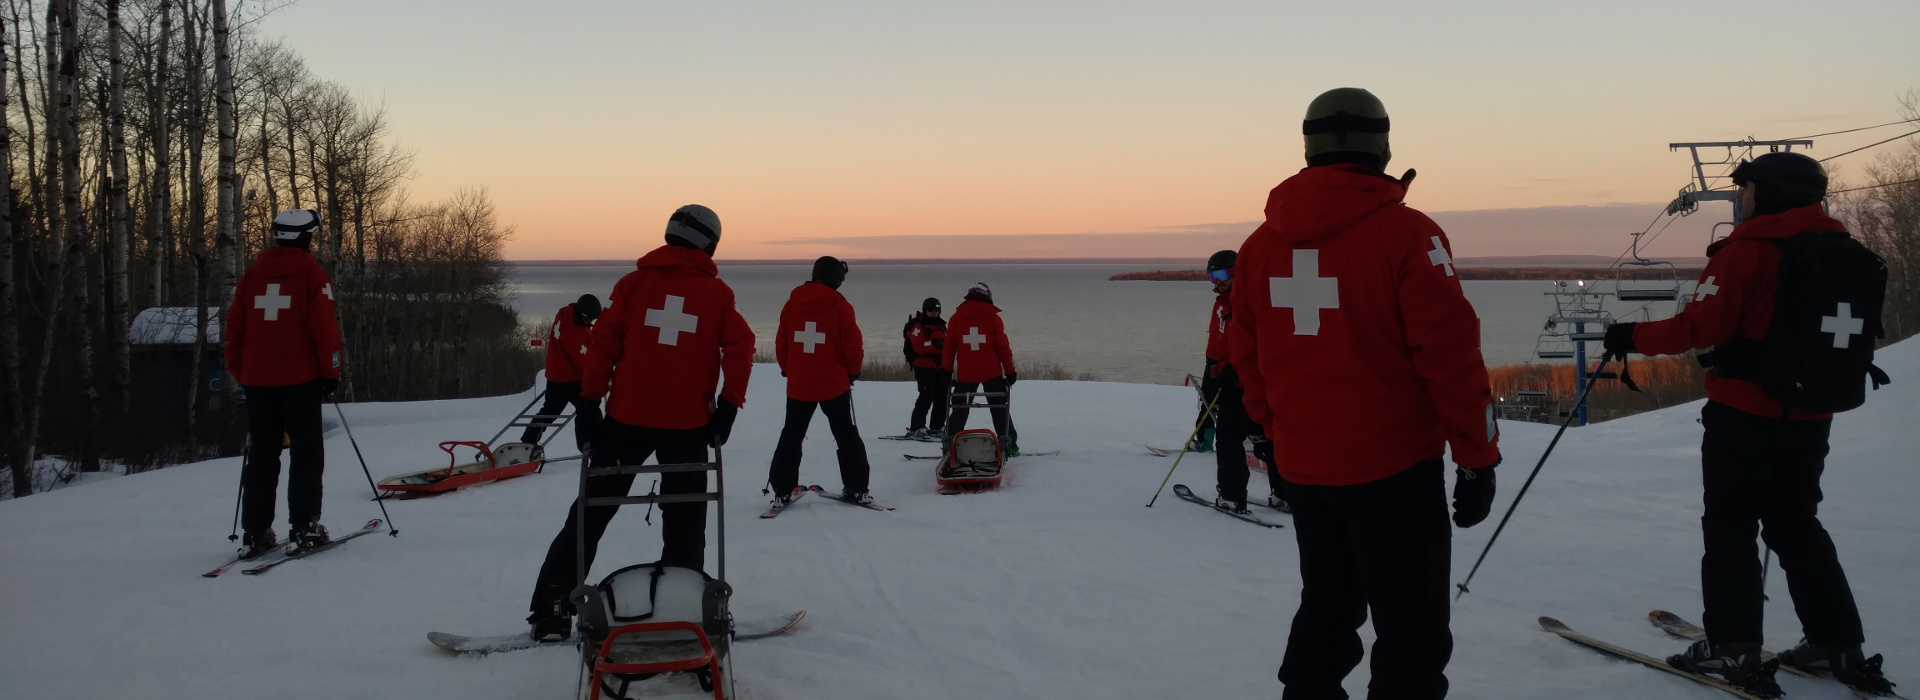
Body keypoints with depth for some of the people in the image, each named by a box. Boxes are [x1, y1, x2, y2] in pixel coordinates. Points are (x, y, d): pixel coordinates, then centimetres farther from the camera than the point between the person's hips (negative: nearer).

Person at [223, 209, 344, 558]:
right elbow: (325, 327, -11)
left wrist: (240, 372, 17)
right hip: (300, 379, -5)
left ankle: (255, 532, 9)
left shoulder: (253, 274, 10)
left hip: (257, 381, 5)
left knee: (261, 455, 10)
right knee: (305, 453, 4)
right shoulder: (312, 274, -5)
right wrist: (331, 371, -2)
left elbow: (233, 327, 9)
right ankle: (303, 526, 0)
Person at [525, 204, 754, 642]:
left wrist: (589, 402, 1)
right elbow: (740, 347, -7)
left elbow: (604, 341, -2)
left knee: (592, 511, 10)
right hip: (688, 424, -1)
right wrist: (729, 406, -2)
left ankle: (552, 606, 9)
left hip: (627, 417, 1)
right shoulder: (717, 292, 3)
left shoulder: (636, 281, 4)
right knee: (684, 521, 11)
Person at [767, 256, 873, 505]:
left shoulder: (792, 303, 2)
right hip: (834, 383, -3)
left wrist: (787, 369, 19)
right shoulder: (840, 305, -10)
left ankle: (782, 489, 10)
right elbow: (852, 344, -10)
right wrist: (853, 371, 7)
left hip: (798, 383, 3)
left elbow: (781, 342, 6)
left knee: (791, 435, 13)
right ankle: (856, 488, 7)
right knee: (846, 434, 9)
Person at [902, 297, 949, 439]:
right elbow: (918, 346, -20)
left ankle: (937, 427, 23)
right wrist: (933, 344, -33)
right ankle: (916, 428, -13)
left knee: (942, 396, 11)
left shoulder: (941, 325, 16)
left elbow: (947, 345, 22)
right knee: (927, 396, -16)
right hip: (924, 367, -8)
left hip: (940, 367, 8)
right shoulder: (918, 325, -8)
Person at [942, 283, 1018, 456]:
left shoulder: (957, 318, 2)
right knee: (1000, 409, 8)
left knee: (960, 410, 12)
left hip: (965, 373, 1)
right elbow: (1003, 348, -2)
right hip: (992, 372, -1)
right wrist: (1010, 372, 4)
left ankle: (949, 444, 7)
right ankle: (1009, 444, 5)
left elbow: (949, 347, 3)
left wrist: (947, 370, 10)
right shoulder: (993, 318, -3)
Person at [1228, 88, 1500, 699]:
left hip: (1303, 468, 6)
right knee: (1412, 630, 4)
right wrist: (1478, 458, -7)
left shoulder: (1262, 242, 4)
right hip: (1393, 466, -6)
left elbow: (1245, 353, 10)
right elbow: (1450, 354, -14)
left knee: (1326, 609, 22)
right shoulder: (1406, 233, -13)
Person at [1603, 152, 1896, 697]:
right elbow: (1857, 331, 17)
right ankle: (1838, 645, 19)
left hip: (1743, 412, -7)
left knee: (1729, 528, 3)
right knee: (1797, 526, 17)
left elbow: (1701, 326, -21)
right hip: (1811, 418, 7)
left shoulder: (1748, 249, -15)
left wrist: (1634, 338, -10)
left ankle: (1733, 648, 3)